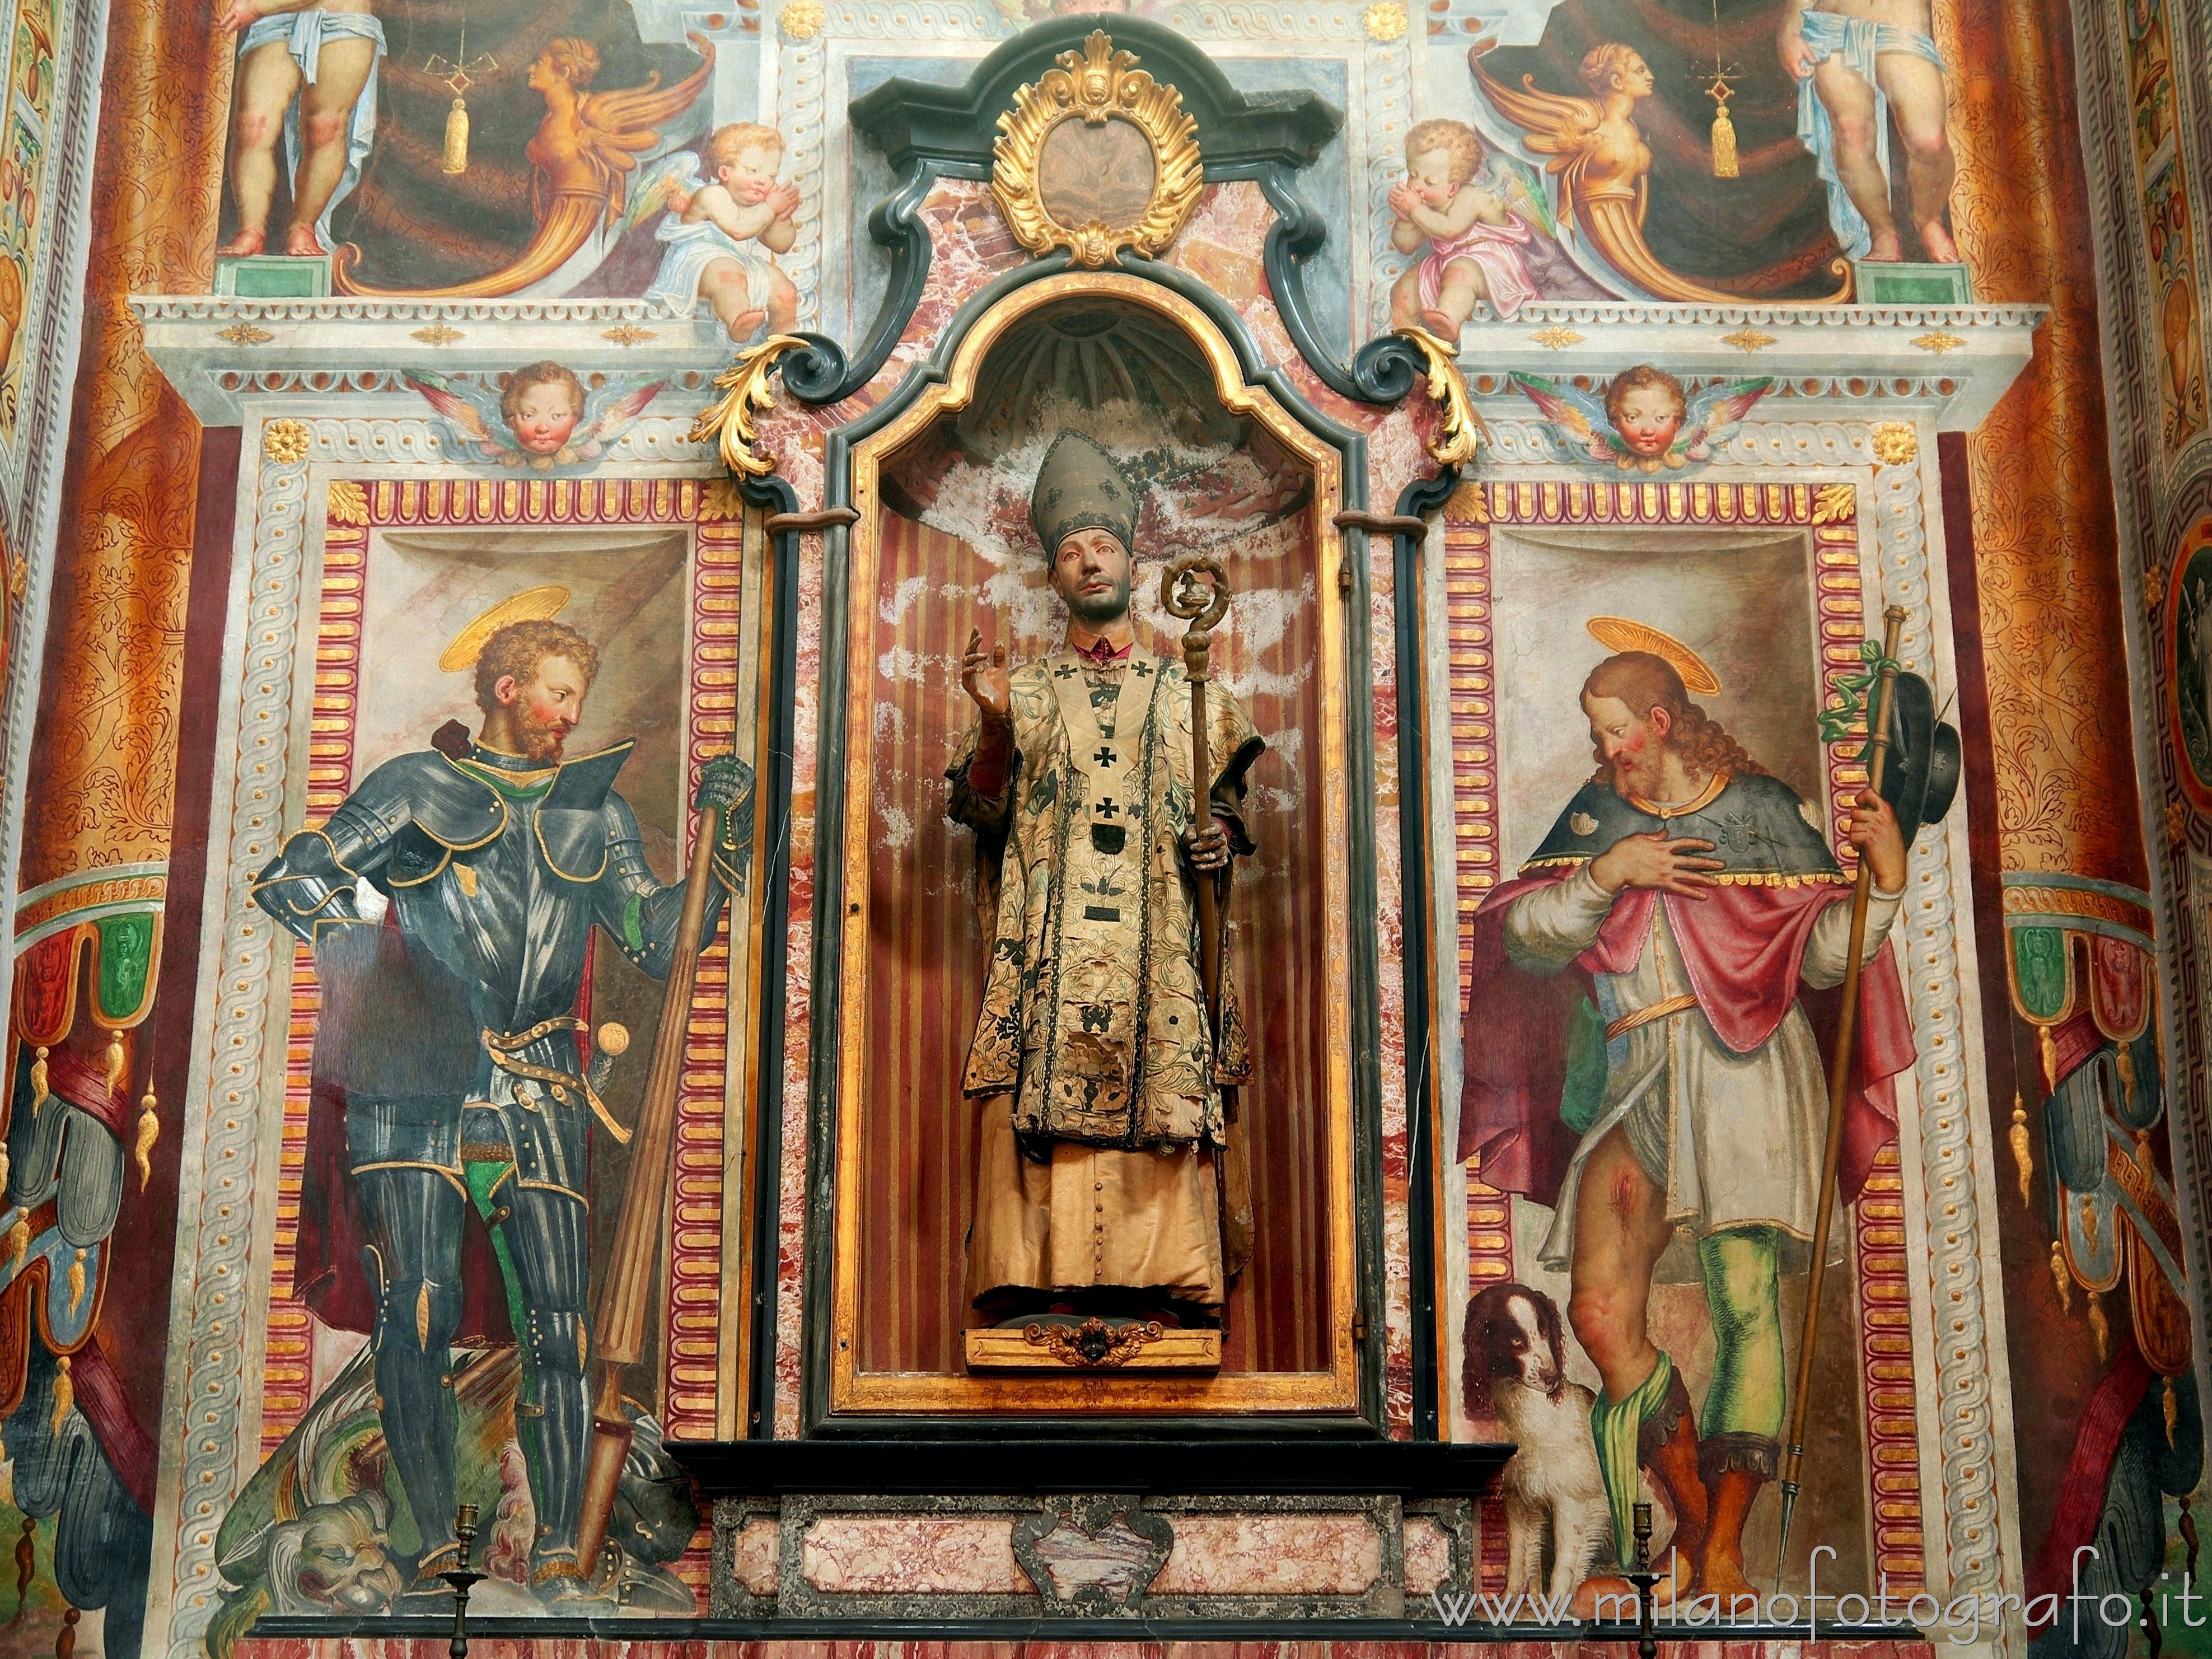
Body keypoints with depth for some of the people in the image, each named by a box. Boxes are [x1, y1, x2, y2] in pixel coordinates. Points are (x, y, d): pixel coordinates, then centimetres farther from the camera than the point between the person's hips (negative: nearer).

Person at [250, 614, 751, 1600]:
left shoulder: (594, 813, 18)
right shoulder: (418, 790, 10)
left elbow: (656, 942, 12)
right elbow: (289, 881, 7)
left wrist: (727, 840, 3)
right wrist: (372, 946, -8)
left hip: (536, 1095, 2)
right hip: (418, 1085, -2)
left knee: (555, 1319, -5)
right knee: (417, 1309, -9)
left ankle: (559, 1547, -1)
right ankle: (436, 1542, -2)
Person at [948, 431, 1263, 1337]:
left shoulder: (1186, 693, 20)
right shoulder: (1024, 691, 19)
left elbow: (1227, 796, 17)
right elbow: (982, 813, 9)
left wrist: (1220, 834, -6)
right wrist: (993, 722, -7)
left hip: (1158, 942, 0)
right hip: (1049, 941, 0)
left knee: (1165, 1107, -10)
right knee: (1041, 1103, -12)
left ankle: (1164, 1288, -10)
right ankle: (1042, 1286, -13)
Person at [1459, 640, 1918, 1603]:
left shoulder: (1764, 811, 3)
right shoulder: (1599, 818, 13)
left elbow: (1821, 955, -1)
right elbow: (1525, 936, 4)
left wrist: (1885, 883, -16)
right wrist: (1606, 874, -9)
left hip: (1745, 1074, -3)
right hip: (1638, 1086, 3)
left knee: (1746, 1307, -8)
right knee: (1600, 1313, -7)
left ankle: (1724, 1549, 2)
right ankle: (1690, 1533, 9)